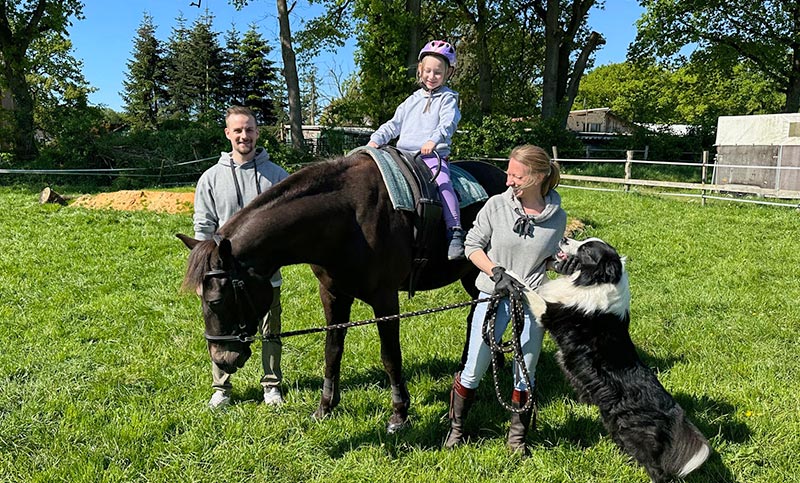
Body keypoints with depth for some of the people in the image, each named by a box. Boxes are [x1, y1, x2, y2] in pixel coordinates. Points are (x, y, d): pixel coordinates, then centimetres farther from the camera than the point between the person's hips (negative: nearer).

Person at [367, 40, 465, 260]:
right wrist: (376, 139, 6)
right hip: (405, 155, 5)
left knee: (443, 184, -28)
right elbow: (394, 124, 22)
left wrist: (434, 140, -30)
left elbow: (448, 123, -11)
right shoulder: (412, 100, 22)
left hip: (434, 155, -5)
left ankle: (455, 233, -29)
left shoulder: (448, 98, 7)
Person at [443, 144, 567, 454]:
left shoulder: (557, 216, -4)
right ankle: (456, 427, 30)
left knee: (525, 374, 12)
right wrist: (496, 272, -16)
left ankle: (517, 437, 33)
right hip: (494, 296, -1)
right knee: (473, 371, 6)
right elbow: (473, 245, -2)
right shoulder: (497, 205, -8)